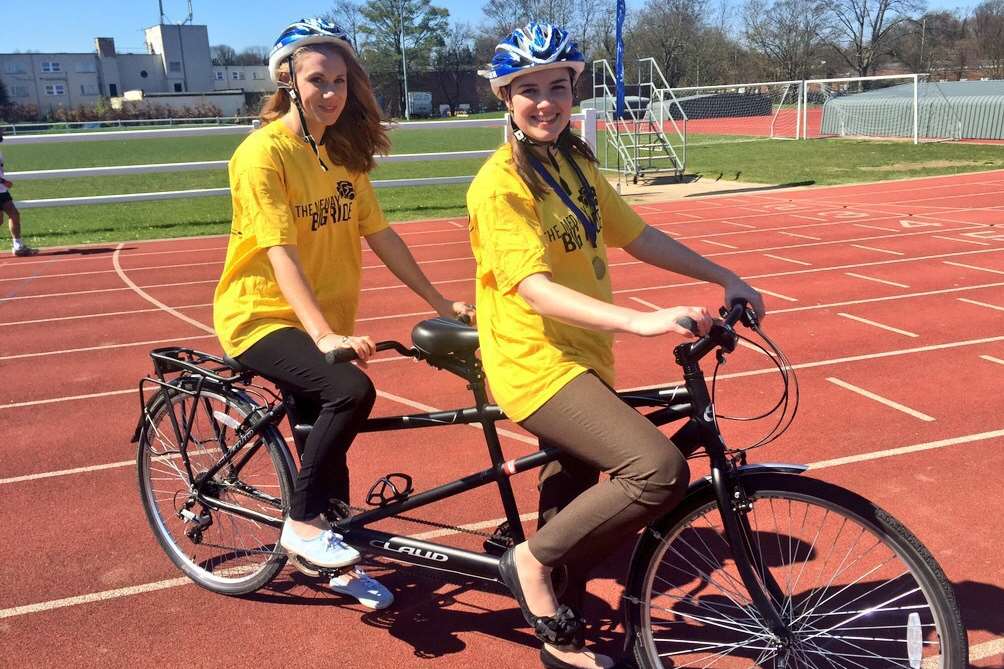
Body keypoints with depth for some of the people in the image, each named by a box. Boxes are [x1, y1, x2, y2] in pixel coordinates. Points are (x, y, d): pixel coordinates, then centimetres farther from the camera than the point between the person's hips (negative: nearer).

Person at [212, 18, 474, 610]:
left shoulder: (343, 152, 4)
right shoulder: (264, 152, -17)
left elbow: (380, 234, 3)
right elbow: (281, 253, -26)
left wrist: (441, 303, 0)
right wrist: (324, 336, -36)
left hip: (322, 321, 7)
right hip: (261, 317, -7)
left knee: (324, 438, 12)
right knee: (351, 391, -28)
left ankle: (339, 564, 31)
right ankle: (302, 525, -9)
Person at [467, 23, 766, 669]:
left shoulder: (576, 164, 9)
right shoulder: (500, 185, -17)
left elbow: (638, 236, 11)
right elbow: (535, 290, -27)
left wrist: (726, 278, 5)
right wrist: (640, 320, -38)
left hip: (582, 357, 9)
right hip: (535, 363, -9)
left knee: (576, 501, 20)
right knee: (661, 471, -24)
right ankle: (532, 560, -3)